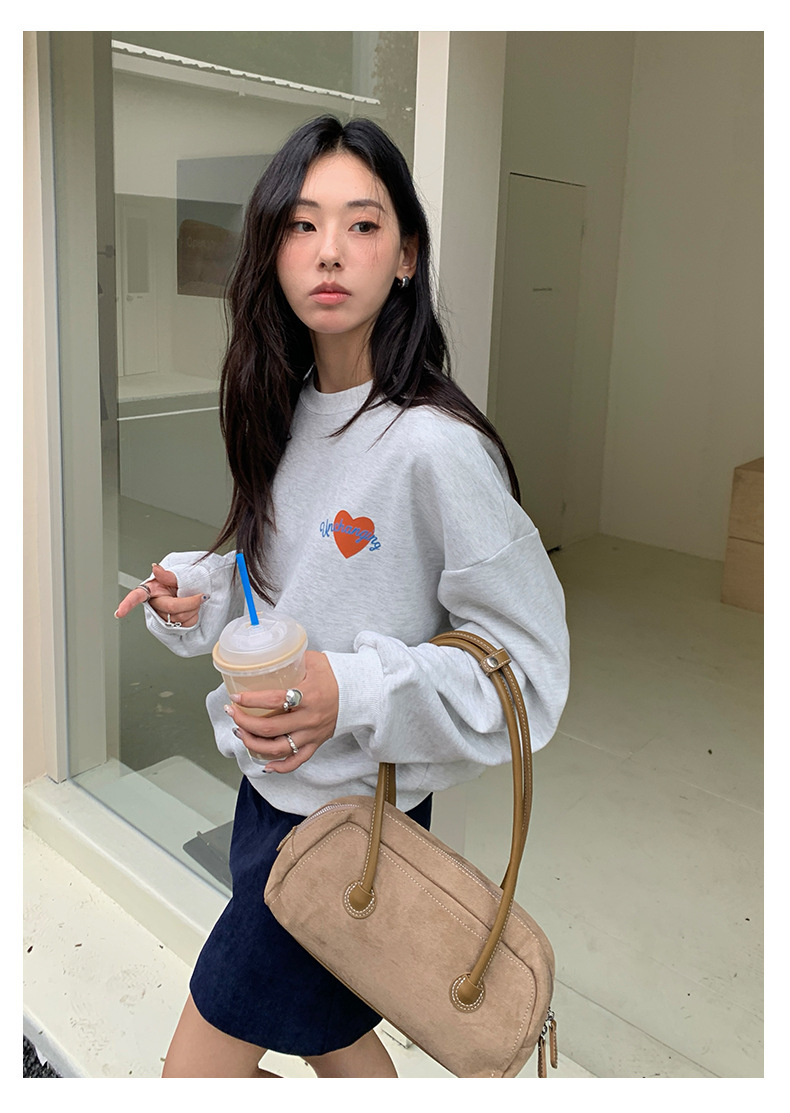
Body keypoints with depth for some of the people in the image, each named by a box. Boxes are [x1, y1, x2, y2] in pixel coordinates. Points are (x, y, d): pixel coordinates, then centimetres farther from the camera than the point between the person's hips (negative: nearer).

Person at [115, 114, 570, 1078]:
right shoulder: (289, 411, 1)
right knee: (333, 1042, 26)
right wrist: (198, 592, -4)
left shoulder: (436, 446, -24)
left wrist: (352, 693, -31)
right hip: (271, 782, 7)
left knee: (195, 1076, 8)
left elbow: (528, 672, -19)